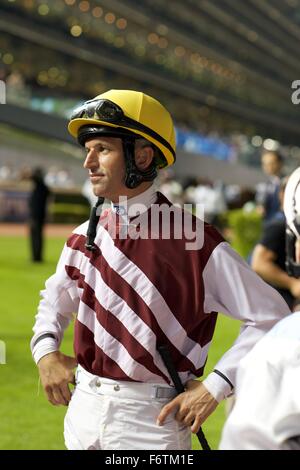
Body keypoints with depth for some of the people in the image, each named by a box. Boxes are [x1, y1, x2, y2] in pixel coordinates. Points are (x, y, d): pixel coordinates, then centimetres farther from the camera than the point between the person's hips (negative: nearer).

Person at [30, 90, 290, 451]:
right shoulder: (84, 237, 4)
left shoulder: (195, 240, -14)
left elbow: (271, 316, -11)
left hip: (153, 420, -5)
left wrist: (214, 387, -14)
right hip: (84, 410, 6)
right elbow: (56, 298, 23)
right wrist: (45, 351, 4)